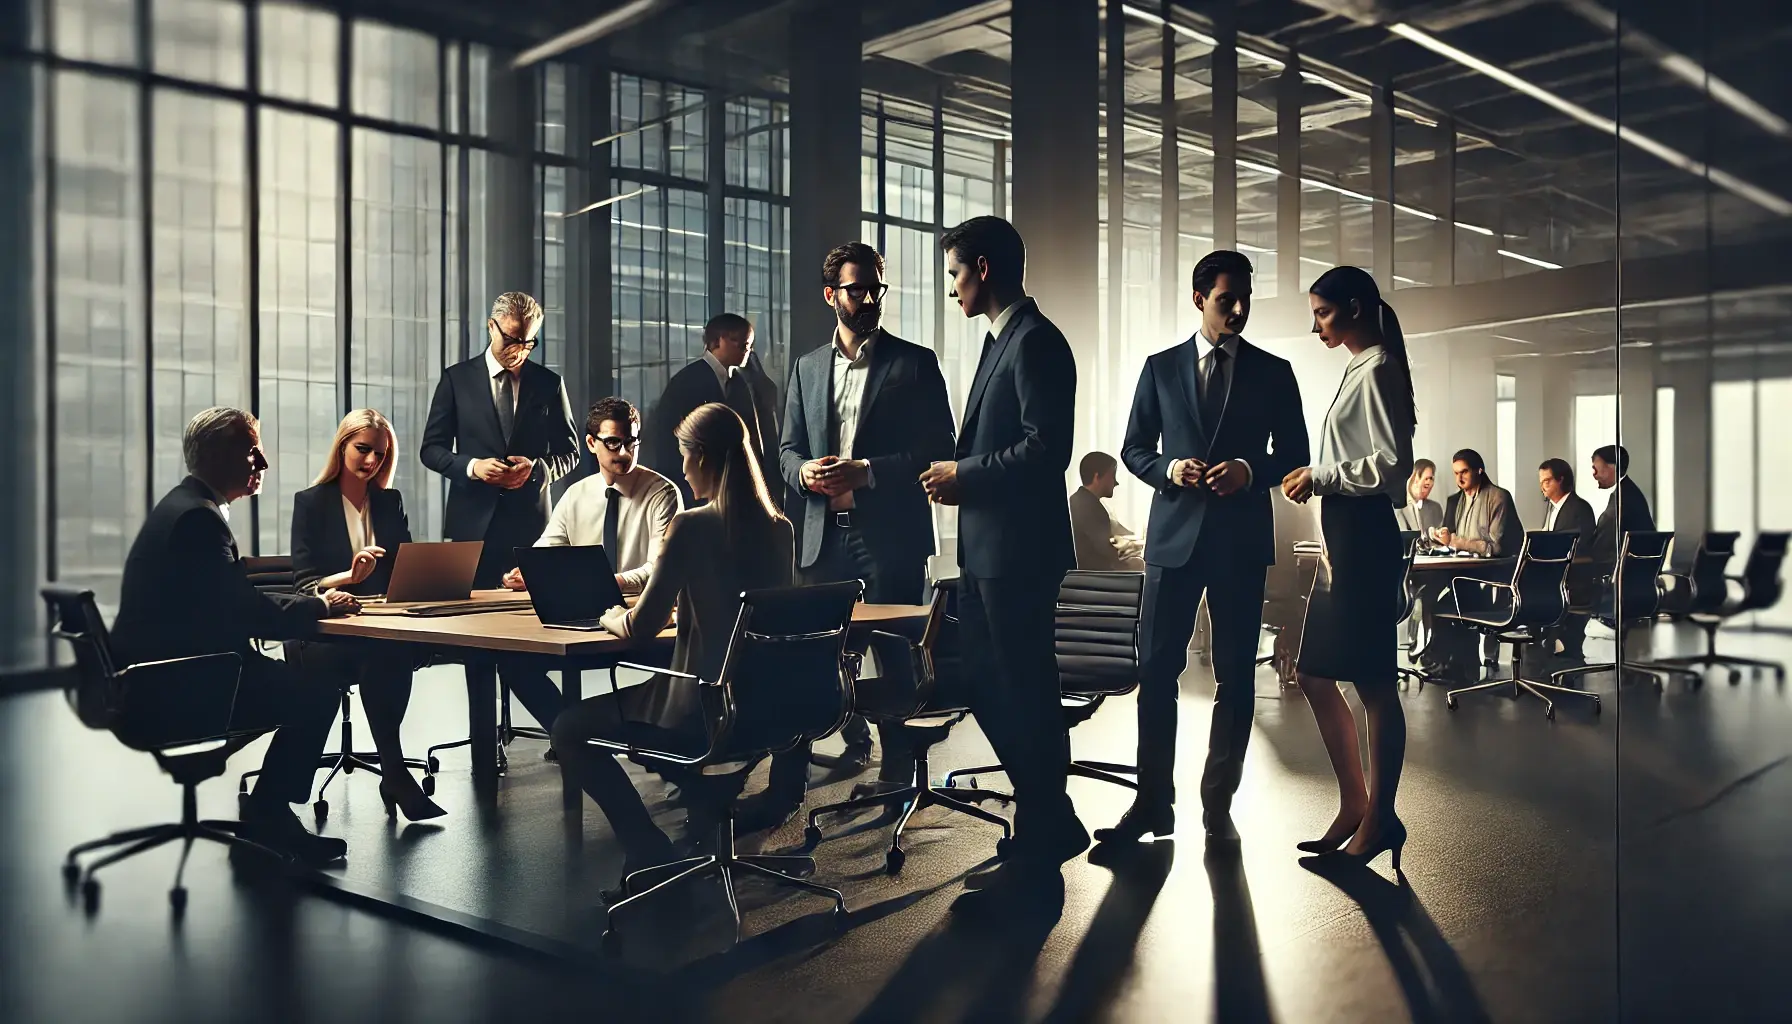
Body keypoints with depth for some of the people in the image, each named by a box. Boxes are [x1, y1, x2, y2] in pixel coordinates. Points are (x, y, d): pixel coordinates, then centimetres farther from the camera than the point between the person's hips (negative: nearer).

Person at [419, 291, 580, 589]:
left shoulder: (549, 384, 7)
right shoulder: (457, 378, 5)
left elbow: (569, 453, 10)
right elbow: (431, 449, 5)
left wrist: (536, 468, -10)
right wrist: (472, 466, -13)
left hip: (530, 523, 1)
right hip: (473, 522, 0)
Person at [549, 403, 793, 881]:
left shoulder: (691, 525, -16)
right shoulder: (780, 529, 3)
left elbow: (643, 626, -11)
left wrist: (613, 618, 10)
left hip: (701, 710, -8)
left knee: (570, 729, 12)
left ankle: (649, 851, 7)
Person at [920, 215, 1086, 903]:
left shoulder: (1036, 342, -13)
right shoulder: (1003, 340, 19)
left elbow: (1046, 447, -22)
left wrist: (964, 473, -13)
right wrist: (961, 473, 7)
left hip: (1019, 550, -10)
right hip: (986, 548, 10)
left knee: (1025, 694, -1)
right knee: (986, 688, 15)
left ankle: (1038, 852, 13)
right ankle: (1051, 823, 28)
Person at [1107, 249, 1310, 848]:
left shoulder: (1273, 372, 8)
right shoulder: (1161, 368, 9)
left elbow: (1294, 455, 7)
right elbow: (1134, 449, 11)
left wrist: (1250, 470, -12)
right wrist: (1168, 470, -10)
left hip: (1241, 538, 0)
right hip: (1175, 535, 0)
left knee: (1235, 675, 4)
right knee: (1157, 669, -1)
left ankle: (1218, 805, 14)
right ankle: (1153, 802, 9)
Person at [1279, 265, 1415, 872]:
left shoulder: (1376, 370, -10)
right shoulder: (1361, 368, 18)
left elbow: (1392, 464, -17)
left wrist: (1321, 477, -11)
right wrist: (1317, 475, 11)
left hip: (1365, 540, -10)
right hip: (1344, 539, 11)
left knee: (1372, 682, -3)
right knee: (1315, 674, 12)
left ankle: (1379, 817, 8)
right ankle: (1356, 806, 21)